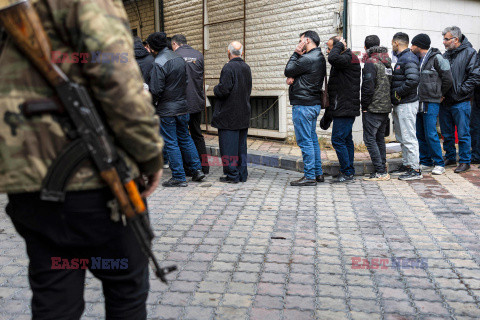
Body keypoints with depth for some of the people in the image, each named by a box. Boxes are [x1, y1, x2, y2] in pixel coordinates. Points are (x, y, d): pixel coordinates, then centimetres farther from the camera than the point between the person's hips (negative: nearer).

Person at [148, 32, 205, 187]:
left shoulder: (158, 64, -18)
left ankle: (179, 177, 6)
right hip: (182, 106, 7)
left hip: (166, 110, -7)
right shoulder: (180, 59, 6)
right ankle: (197, 169, 19)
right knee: (185, 138, 18)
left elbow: (156, 90, -19)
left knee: (171, 143, 1)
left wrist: (150, 104, -2)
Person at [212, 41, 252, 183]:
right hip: (244, 113, 8)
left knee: (229, 145, -1)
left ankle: (232, 175, 2)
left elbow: (223, 90, -20)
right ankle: (242, 174, 18)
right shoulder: (247, 68, 9)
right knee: (241, 144, 13)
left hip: (229, 114, -8)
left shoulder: (228, 68, -15)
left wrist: (215, 89, -1)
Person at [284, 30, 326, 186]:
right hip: (314, 103, 10)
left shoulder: (308, 59, -18)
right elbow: (291, 72, 17)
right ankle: (318, 173, 21)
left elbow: (288, 70, -7)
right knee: (313, 139, 15)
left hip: (303, 105, -10)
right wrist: (292, 77, -4)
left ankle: (309, 176, -2)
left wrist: (296, 53, 0)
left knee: (305, 141, -5)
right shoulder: (319, 58, 16)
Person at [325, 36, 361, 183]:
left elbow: (333, 58, -36)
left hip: (344, 109, -10)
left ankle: (347, 173, -4)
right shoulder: (346, 59, 18)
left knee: (338, 140, -9)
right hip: (346, 109, 10)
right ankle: (349, 172, 19)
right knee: (346, 140, 13)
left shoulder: (348, 59, -14)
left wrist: (340, 45, -15)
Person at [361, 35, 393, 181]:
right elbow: (390, 83, 16)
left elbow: (368, 87, -18)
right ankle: (382, 171, 17)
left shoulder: (371, 62, -12)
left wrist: (364, 106, -10)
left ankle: (380, 171, -6)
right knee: (380, 138, 14)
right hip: (386, 107, 8)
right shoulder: (387, 61, 13)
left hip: (373, 108, -8)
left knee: (370, 139, -4)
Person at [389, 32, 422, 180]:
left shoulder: (408, 59, -15)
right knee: (402, 137, 16)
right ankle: (406, 165, 25)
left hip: (407, 104, -11)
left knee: (408, 137, -8)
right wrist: (395, 93, 6)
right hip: (399, 104, 11)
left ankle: (415, 169, -3)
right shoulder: (401, 58, 17)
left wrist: (398, 93, -18)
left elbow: (413, 80, -27)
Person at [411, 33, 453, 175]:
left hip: (431, 103, -7)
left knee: (431, 134, -9)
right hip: (419, 102, 7)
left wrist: (440, 94, 3)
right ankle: (426, 163, 19)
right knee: (420, 135, 9)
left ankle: (439, 164, 2)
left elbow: (448, 79, -8)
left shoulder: (436, 58, -8)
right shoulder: (417, 59, 14)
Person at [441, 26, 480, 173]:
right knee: (447, 133, 14)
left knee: (463, 134, 0)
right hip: (445, 102, 7)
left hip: (460, 102, -7)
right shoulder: (446, 55, 13)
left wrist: (460, 91, -14)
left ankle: (465, 161, 9)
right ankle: (450, 157, 27)